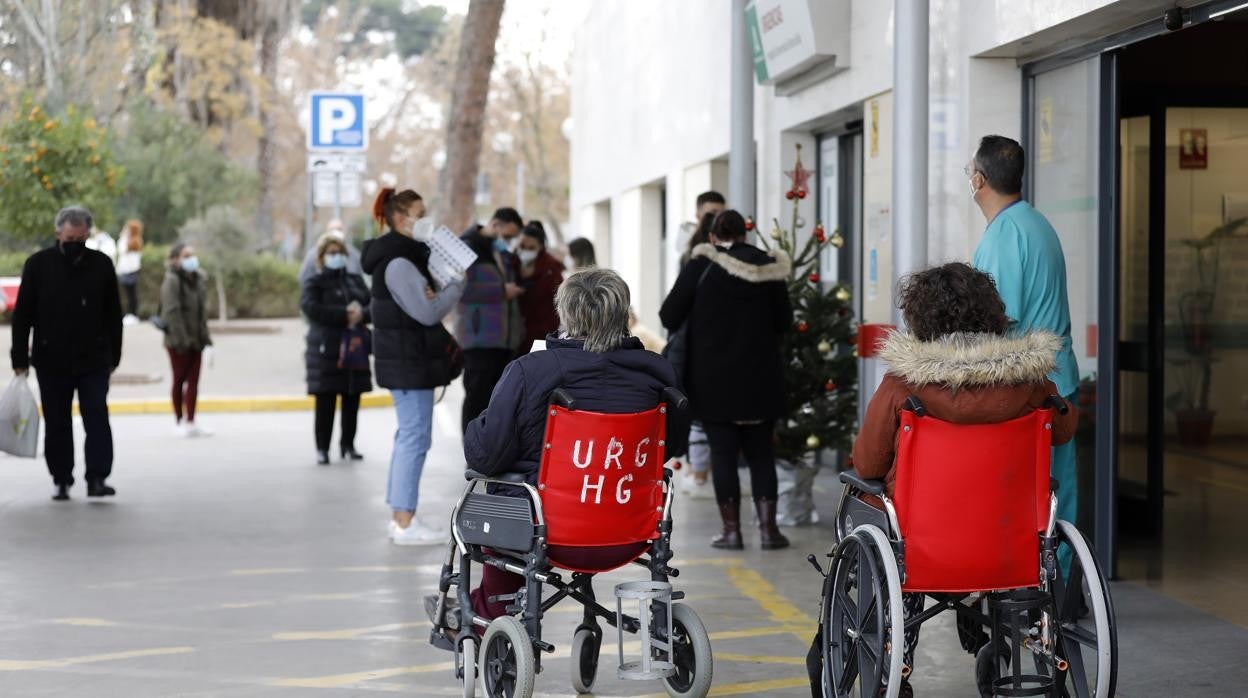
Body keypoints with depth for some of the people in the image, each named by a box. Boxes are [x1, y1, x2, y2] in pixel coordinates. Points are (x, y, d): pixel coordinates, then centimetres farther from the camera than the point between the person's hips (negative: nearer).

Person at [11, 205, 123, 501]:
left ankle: (97, 478, -9)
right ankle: (62, 482, 15)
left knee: (97, 417, -9)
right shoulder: (38, 265, -1)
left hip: (93, 361, 0)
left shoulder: (101, 265, 2)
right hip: (51, 362, 0)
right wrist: (20, 358, -2)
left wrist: (113, 356, 7)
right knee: (57, 424, 7)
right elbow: (22, 315, 2)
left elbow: (113, 315, 8)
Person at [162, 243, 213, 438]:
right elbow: (172, 312, -18)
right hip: (178, 340, -6)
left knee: (193, 381, 3)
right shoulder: (172, 281, -13)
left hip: (195, 339, 6)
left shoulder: (199, 278, 9)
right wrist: (181, 338, -22)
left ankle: (190, 421, 6)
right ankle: (180, 421, 14)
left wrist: (205, 336, 13)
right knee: (180, 380, 4)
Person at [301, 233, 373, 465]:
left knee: (352, 402, 6)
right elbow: (311, 308, -16)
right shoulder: (315, 284, 3)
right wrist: (345, 315, -19)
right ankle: (322, 449, 2)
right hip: (327, 349, -4)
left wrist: (361, 314, -16)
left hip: (355, 350, 4)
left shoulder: (355, 280, 16)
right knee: (325, 403, -4)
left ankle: (348, 445, 18)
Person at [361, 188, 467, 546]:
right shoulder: (398, 263, -17)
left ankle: (399, 516, 20)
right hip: (409, 360, -11)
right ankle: (405, 523, -8)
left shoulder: (406, 256, 15)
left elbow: (423, 299, 15)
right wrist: (457, 284, -8)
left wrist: (436, 292, -8)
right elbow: (428, 312, -20)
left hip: (408, 358, 11)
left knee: (408, 435, 15)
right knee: (415, 437, -9)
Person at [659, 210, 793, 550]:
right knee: (761, 454, 10)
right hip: (760, 378, 2)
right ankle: (768, 528, 6)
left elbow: (669, 316, -5)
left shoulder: (700, 266, -6)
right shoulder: (767, 267, 0)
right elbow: (784, 322, 5)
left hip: (712, 378, -2)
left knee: (723, 453, 5)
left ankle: (731, 529, 4)